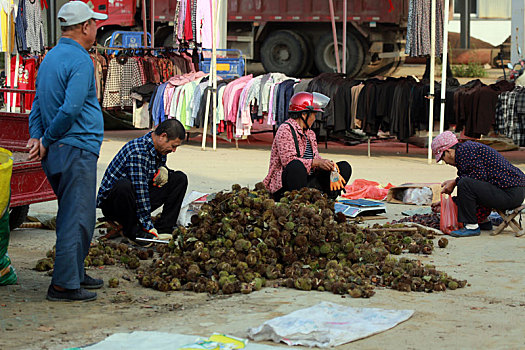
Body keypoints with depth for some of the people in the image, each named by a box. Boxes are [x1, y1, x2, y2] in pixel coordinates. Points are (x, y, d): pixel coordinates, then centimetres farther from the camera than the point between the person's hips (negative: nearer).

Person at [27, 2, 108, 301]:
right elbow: (71, 108, -23)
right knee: (77, 217, -6)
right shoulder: (80, 61, -14)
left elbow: (38, 104, 13)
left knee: (73, 215, 18)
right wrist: (47, 141, -12)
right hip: (77, 149, -9)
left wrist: (37, 137, 2)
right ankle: (64, 284, -5)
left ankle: (75, 273, 27)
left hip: (56, 152, 9)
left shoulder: (50, 58, 15)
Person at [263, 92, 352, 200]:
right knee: (297, 166, -41)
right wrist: (317, 163, -25)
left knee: (344, 167, 1)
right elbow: (288, 160, -21)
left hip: (308, 180, 9)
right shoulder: (285, 130, -9)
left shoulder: (310, 133, 19)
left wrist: (327, 164, -9)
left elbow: (315, 158, 15)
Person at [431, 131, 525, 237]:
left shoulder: (464, 150, -11)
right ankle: (483, 221, 27)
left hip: (510, 194, -11)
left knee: (464, 184, -23)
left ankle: (471, 227, -13)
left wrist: (455, 182, -10)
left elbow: (480, 175, -20)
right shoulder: (469, 147, 21)